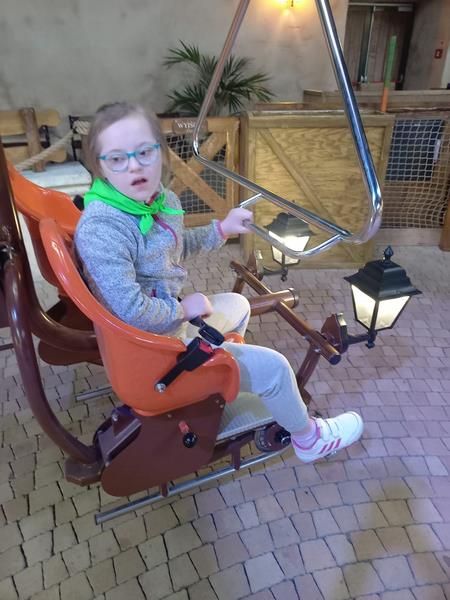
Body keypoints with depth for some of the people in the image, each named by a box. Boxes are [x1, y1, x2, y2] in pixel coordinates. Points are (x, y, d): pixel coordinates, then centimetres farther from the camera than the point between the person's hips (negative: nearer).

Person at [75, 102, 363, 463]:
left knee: (238, 305, 31)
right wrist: (183, 309, -18)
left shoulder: (161, 198, -3)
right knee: (273, 367, -2)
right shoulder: (100, 229, -30)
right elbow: (130, 311, -34)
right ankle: (309, 439, 28)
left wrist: (222, 229, 6)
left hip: (170, 319, 9)